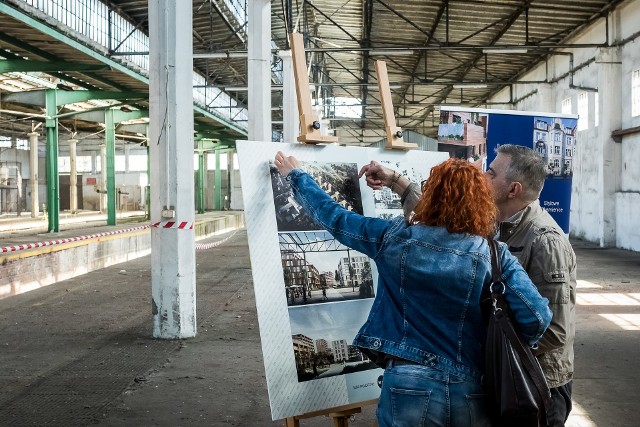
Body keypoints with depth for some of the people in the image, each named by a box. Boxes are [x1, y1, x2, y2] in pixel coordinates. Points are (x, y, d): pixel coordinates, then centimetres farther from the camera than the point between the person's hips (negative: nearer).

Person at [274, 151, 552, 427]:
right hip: (471, 394, 1)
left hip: (409, 388, -1)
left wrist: (295, 175, 22)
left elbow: (333, 217, 7)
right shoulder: (495, 255, -6)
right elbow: (536, 317, -14)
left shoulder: (395, 238, -6)